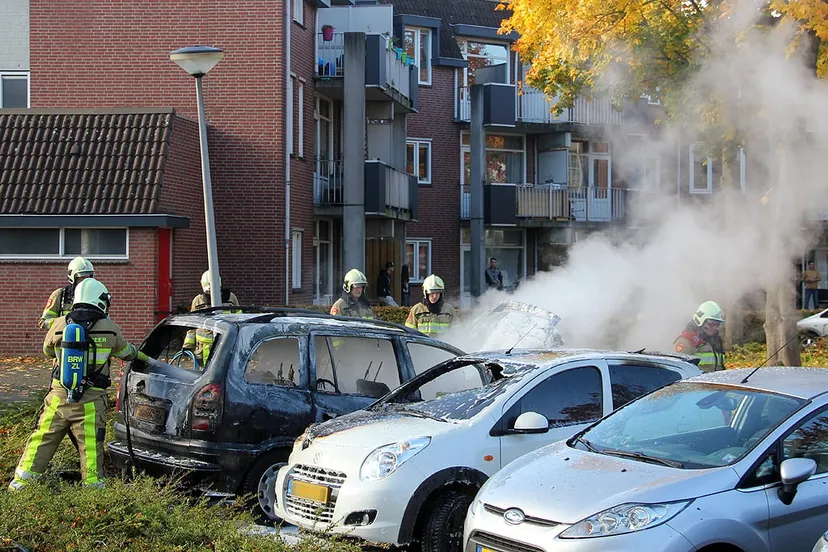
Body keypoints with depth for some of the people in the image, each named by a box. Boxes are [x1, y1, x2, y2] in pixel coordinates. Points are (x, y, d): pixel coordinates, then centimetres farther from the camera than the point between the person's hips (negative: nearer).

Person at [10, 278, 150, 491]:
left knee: (41, 440, 11)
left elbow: (47, 351, 19)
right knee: (91, 447, 2)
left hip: (59, 397, 2)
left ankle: (20, 482, 15)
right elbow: (125, 351, 16)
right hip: (91, 401, -2)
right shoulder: (110, 329, -2)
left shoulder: (59, 325, 1)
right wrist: (144, 357, 38)